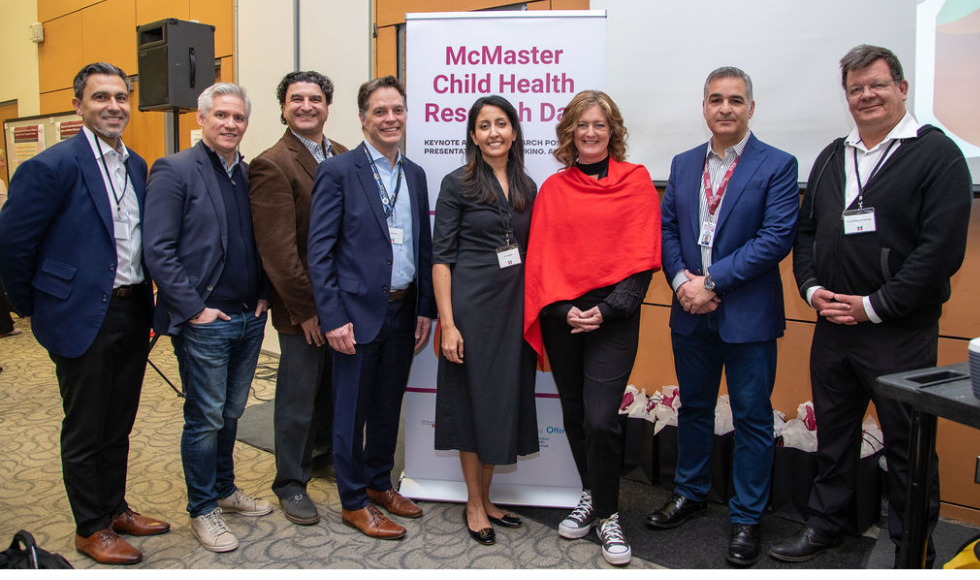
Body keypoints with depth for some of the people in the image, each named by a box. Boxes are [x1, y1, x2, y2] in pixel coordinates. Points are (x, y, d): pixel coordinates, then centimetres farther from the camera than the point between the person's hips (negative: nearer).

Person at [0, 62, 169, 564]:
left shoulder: (135, 165, 9)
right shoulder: (53, 166, -14)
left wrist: (146, 303, 11)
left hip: (132, 313, 7)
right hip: (84, 319, -7)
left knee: (119, 424, 19)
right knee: (84, 430, 8)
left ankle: (115, 509, 36)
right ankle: (90, 529, 24)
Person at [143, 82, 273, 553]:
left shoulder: (250, 175, 11)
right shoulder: (175, 170, -8)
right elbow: (158, 250, -13)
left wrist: (264, 295, 5)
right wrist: (194, 309, -14)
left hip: (249, 319, 6)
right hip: (204, 322, -6)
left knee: (230, 413, 18)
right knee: (205, 419, 5)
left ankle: (225, 490, 35)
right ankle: (202, 510, 21)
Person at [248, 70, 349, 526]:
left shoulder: (344, 157, 9)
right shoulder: (271, 165, -12)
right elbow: (277, 251, -16)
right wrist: (306, 309, -16)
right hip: (304, 309, -6)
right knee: (298, 399, 7)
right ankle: (291, 485, 24)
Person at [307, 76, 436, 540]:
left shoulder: (414, 174, 11)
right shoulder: (337, 171, -7)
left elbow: (423, 247, 13)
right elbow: (319, 251, -10)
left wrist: (425, 310, 7)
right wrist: (333, 319, -15)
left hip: (402, 312, 6)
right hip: (358, 313, -6)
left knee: (389, 407, 17)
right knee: (352, 411, 6)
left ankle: (379, 484, 35)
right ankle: (353, 502, 23)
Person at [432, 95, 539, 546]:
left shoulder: (527, 188, 10)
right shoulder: (458, 184, -4)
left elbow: (529, 252, 15)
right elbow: (441, 257, -8)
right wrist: (447, 322, -15)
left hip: (514, 305, 5)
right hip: (471, 303, -5)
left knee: (505, 399, 11)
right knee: (474, 398, 4)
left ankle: (485, 498, 27)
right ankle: (474, 504, 21)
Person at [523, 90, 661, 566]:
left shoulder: (635, 180, 3)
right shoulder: (553, 188, 10)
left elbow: (642, 255, -4)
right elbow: (541, 255, 6)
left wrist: (606, 309, -13)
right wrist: (563, 310, -8)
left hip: (613, 316, -3)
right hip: (560, 317, 3)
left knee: (601, 420, -9)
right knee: (574, 417, 13)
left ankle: (607, 514, 13)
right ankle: (592, 496, 35)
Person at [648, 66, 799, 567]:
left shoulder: (777, 166, -5)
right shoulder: (683, 164, 10)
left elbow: (776, 238, -14)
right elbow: (667, 228, 7)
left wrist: (712, 281, -18)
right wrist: (681, 280, -10)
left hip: (749, 314, -4)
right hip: (690, 312, 5)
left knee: (752, 418, 6)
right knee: (693, 408, 17)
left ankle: (746, 518, 21)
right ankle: (691, 493, 36)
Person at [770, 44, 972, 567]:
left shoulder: (936, 154, -5)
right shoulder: (831, 158, 13)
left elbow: (942, 248, -14)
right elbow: (805, 230, 16)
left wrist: (875, 306, -15)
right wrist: (811, 288, 0)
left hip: (901, 332, -5)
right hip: (832, 325, 6)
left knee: (907, 443, 5)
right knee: (833, 432, 16)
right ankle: (824, 526, 32)